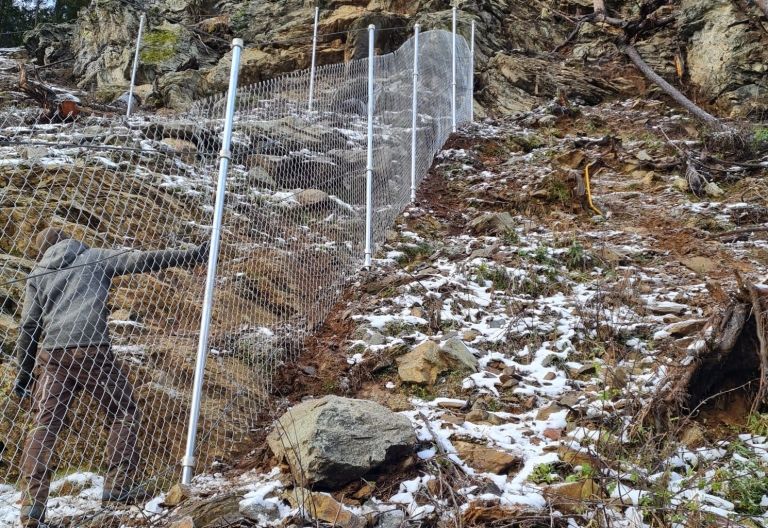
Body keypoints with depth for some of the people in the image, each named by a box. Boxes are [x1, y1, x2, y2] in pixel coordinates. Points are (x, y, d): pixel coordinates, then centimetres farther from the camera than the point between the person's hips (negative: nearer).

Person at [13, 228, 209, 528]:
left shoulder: (37, 275, 20)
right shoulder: (94, 258, 13)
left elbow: (28, 328, 16)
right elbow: (143, 260, 6)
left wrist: (23, 372, 22)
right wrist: (189, 256, 10)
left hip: (52, 354, 4)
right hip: (92, 349, -3)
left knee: (43, 426, 6)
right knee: (123, 413, 12)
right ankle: (118, 487, 8)